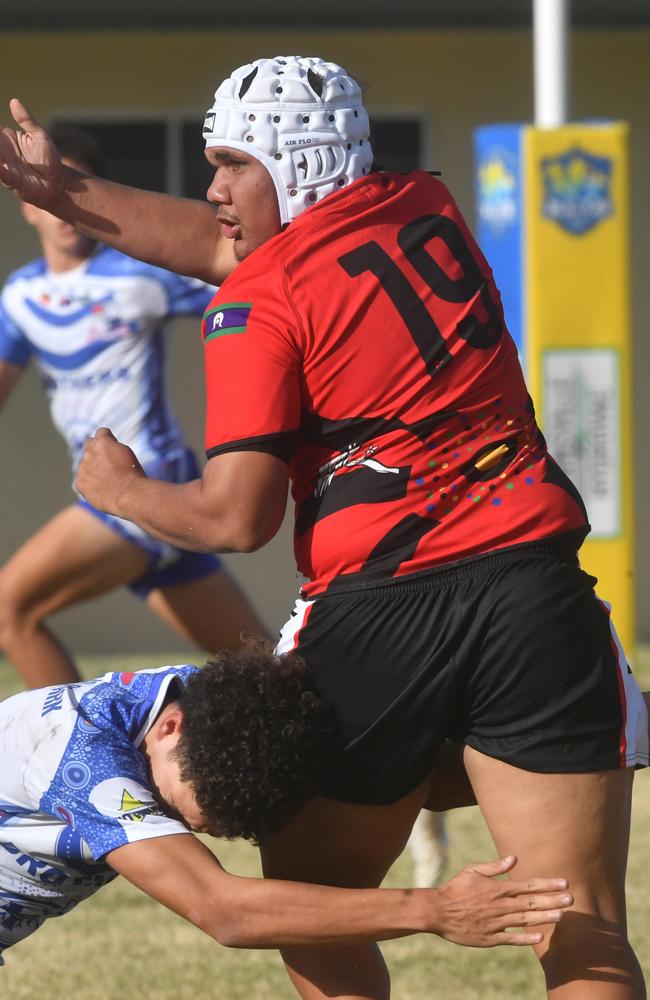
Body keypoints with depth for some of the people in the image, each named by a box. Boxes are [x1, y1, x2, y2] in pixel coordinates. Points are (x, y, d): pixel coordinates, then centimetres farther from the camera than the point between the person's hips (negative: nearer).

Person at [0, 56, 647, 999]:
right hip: (533, 589, 4)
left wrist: (125, 492, 11)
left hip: (375, 619, -4)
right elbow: (225, 247, 23)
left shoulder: (259, 302, -4)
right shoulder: (430, 212, 12)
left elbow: (237, 518, -8)